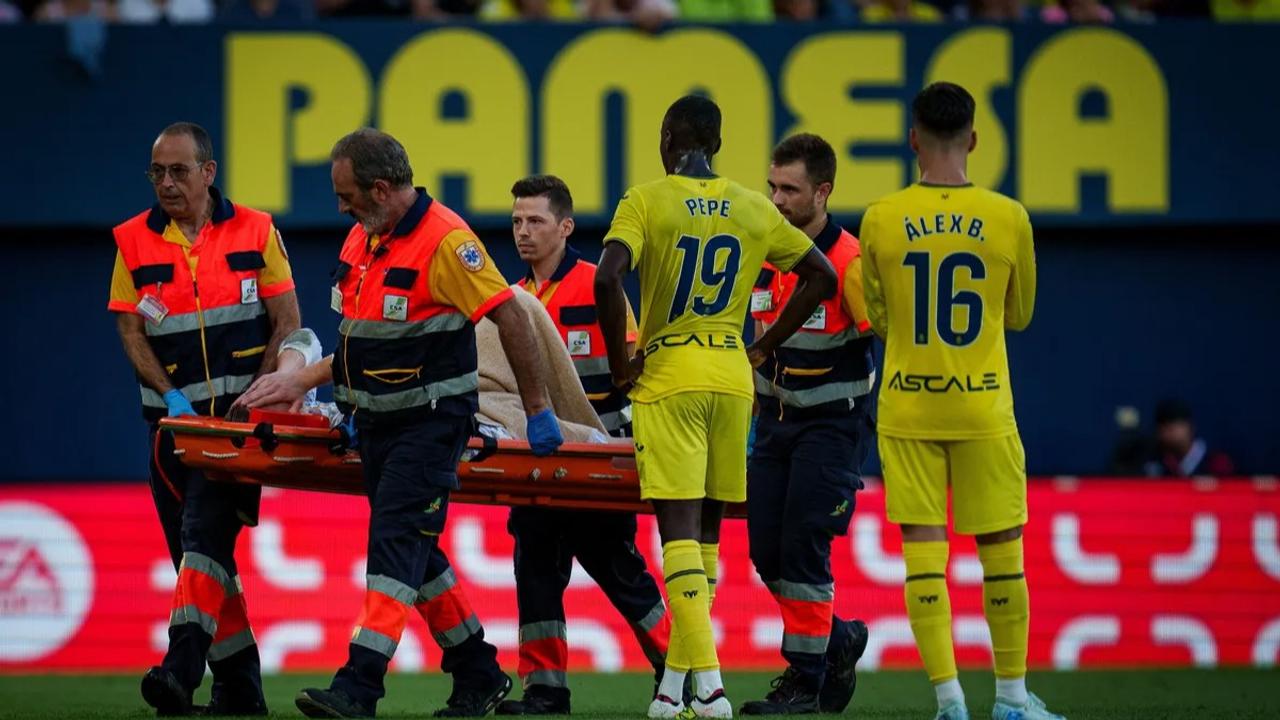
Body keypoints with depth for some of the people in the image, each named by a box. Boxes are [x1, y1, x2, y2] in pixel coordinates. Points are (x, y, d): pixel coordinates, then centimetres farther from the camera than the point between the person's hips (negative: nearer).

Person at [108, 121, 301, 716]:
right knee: (194, 547, 5)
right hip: (173, 416, 4)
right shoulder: (134, 241, 6)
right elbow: (130, 330, 3)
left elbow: (287, 322, 1)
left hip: (240, 410, -4)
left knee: (206, 530, -20)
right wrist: (171, 396, -11)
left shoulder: (255, 232, 1)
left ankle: (183, 665, -31)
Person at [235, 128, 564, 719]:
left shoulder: (445, 241, -16)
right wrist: (302, 381, 16)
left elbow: (511, 319, -15)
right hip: (378, 421, 9)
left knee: (396, 541, -16)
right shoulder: (362, 240, 11)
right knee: (413, 552, 12)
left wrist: (536, 409, -13)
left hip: (431, 421, -9)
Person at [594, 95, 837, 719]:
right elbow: (821, 275, 12)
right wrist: (764, 348, 15)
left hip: (667, 379, -4)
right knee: (706, 529, 13)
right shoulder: (754, 209, 9)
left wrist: (620, 360, -6)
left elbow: (608, 279, -19)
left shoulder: (645, 202, -5)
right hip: (733, 376, 4)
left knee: (679, 529, -8)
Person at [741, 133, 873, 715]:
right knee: (766, 550, 4)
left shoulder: (848, 262, -17)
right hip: (775, 420, 7)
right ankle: (840, 641, 25)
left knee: (802, 546, -12)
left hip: (832, 422, -7)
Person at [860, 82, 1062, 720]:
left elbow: (879, 320, 8)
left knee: (923, 549, 1)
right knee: (1001, 550, 9)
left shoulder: (881, 221, -4)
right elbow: (1019, 314, 9)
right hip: (983, 408, 0)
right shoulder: (1007, 218, -6)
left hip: (906, 410, 0)